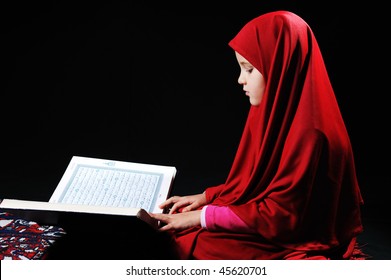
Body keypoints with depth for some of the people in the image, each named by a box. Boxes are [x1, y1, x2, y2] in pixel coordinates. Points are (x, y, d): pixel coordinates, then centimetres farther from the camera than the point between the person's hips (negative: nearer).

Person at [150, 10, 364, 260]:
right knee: (170, 229, 4)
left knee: (190, 245, -15)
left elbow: (279, 215, -24)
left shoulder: (308, 131, -27)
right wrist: (205, 197, 3)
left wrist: (202, 216, -19)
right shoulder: (279, 111, 0)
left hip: (293, 244, -8)